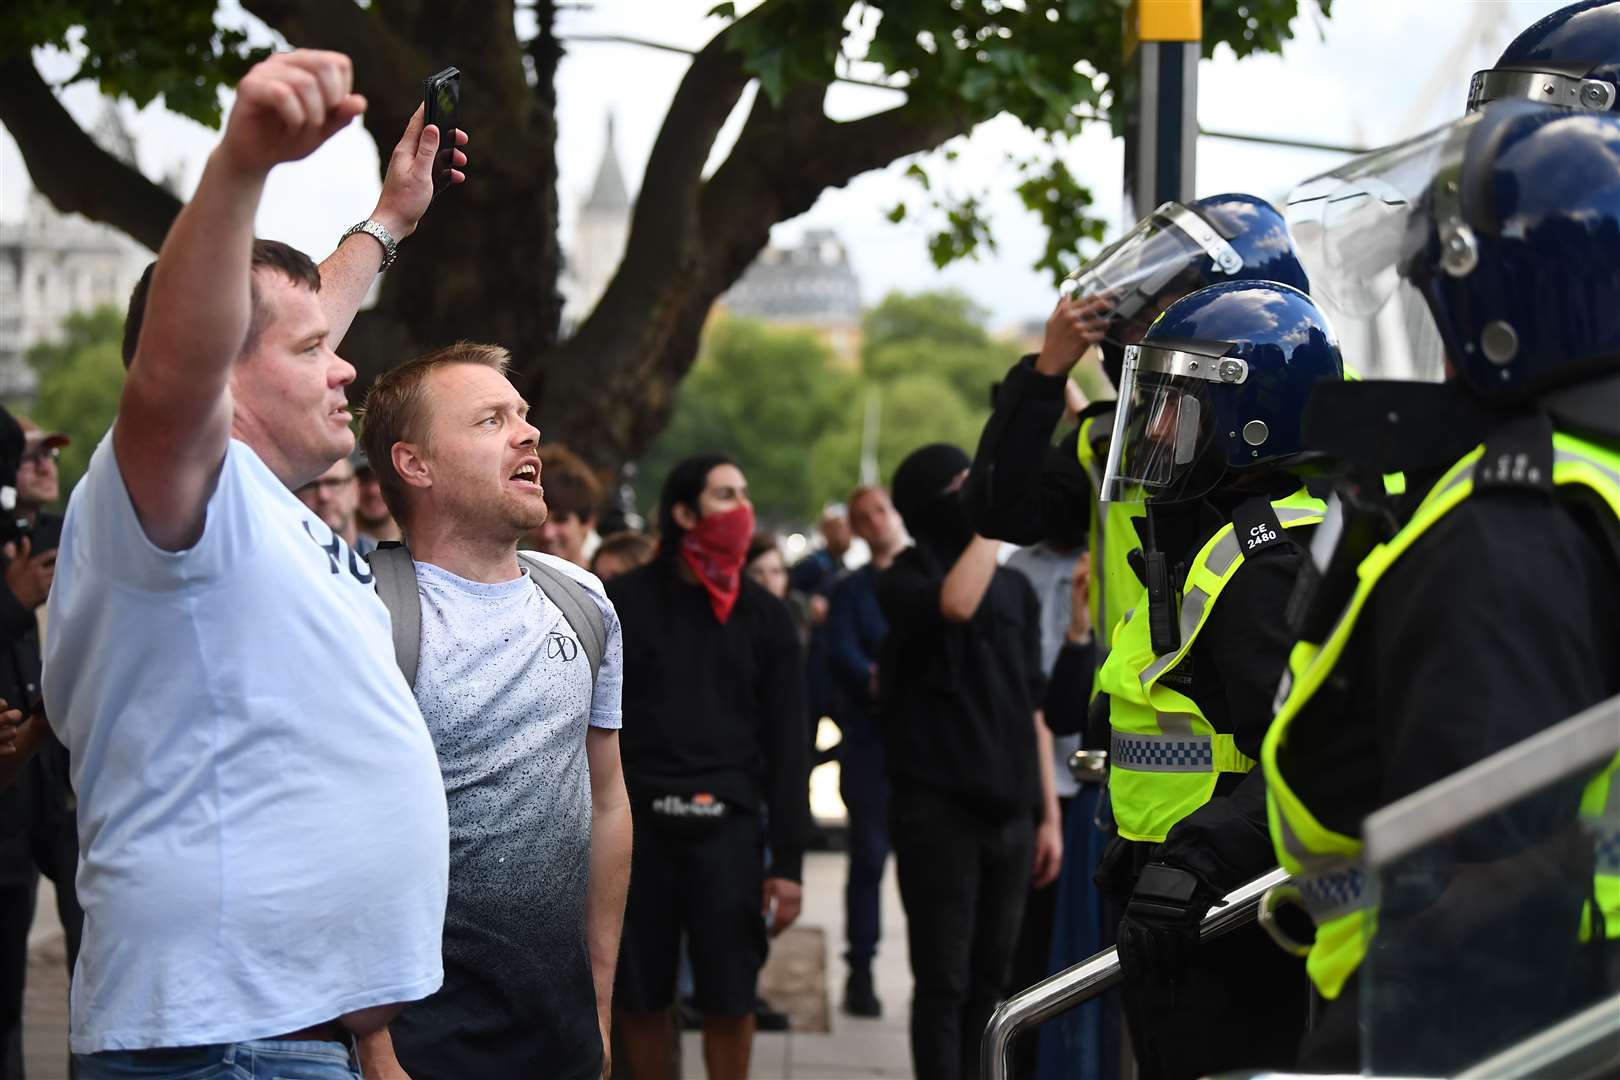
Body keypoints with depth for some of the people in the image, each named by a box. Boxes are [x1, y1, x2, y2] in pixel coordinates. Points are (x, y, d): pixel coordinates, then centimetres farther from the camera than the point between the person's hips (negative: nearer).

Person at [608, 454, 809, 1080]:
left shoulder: (764, 616, 10)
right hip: (636, 822, 0)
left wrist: (787, 860, 1)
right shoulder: (625, 602, 6)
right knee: (639, 997, 3)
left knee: (729, 998, -3)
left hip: (727, 824, 1)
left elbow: (788, 747, 8)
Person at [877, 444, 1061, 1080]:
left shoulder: (1014, 588, 13)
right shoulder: (905, 581, -2)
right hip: (937, 807, -5)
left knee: (989, 979, 7)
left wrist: (1048, 814, 12)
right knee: (943, 980, -6)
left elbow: (1032, 710, 16)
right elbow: (957, 604, -27)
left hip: (1009, 811, 5)